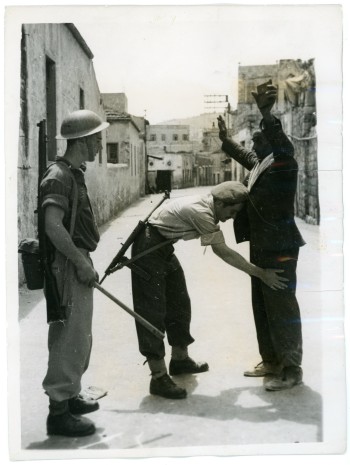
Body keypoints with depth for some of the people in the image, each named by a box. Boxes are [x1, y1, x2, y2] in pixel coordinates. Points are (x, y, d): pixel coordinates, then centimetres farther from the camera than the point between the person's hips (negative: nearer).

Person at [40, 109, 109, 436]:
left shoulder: (73, 174, 14)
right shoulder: (59, 176, -16)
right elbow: (53, 227, -26)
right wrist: (81, 262, -20)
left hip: (77, 263, 10)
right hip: (69, 266, -10)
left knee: (78, 337, 17)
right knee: (71, 338, -5)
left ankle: (69, 397, 30)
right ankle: (58, 410, 4)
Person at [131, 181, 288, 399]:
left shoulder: (207, 207, 1)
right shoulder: (201, 212, -27)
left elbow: (219, 249, 8)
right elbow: (224, 252, -23)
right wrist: (260, 273, -19)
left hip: (163, 247, 10)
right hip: (148, 248, -10)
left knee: (179, 303, 15)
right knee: (153, 310, -9)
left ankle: (180, 358, 29)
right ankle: (159, 377, -7)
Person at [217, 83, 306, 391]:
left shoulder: (285, 165, -13)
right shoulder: (260, 164, 11)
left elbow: (281, 145, -35)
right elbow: (245, 156, 33)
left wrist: (267, 115, -47)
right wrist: (226, 140, 44)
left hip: (280, 249, -10)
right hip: (261, 248, 10)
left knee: (282, 308, -4)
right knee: (262, 307, 16)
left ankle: (292, 369, 7)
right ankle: (271, 361, 29)